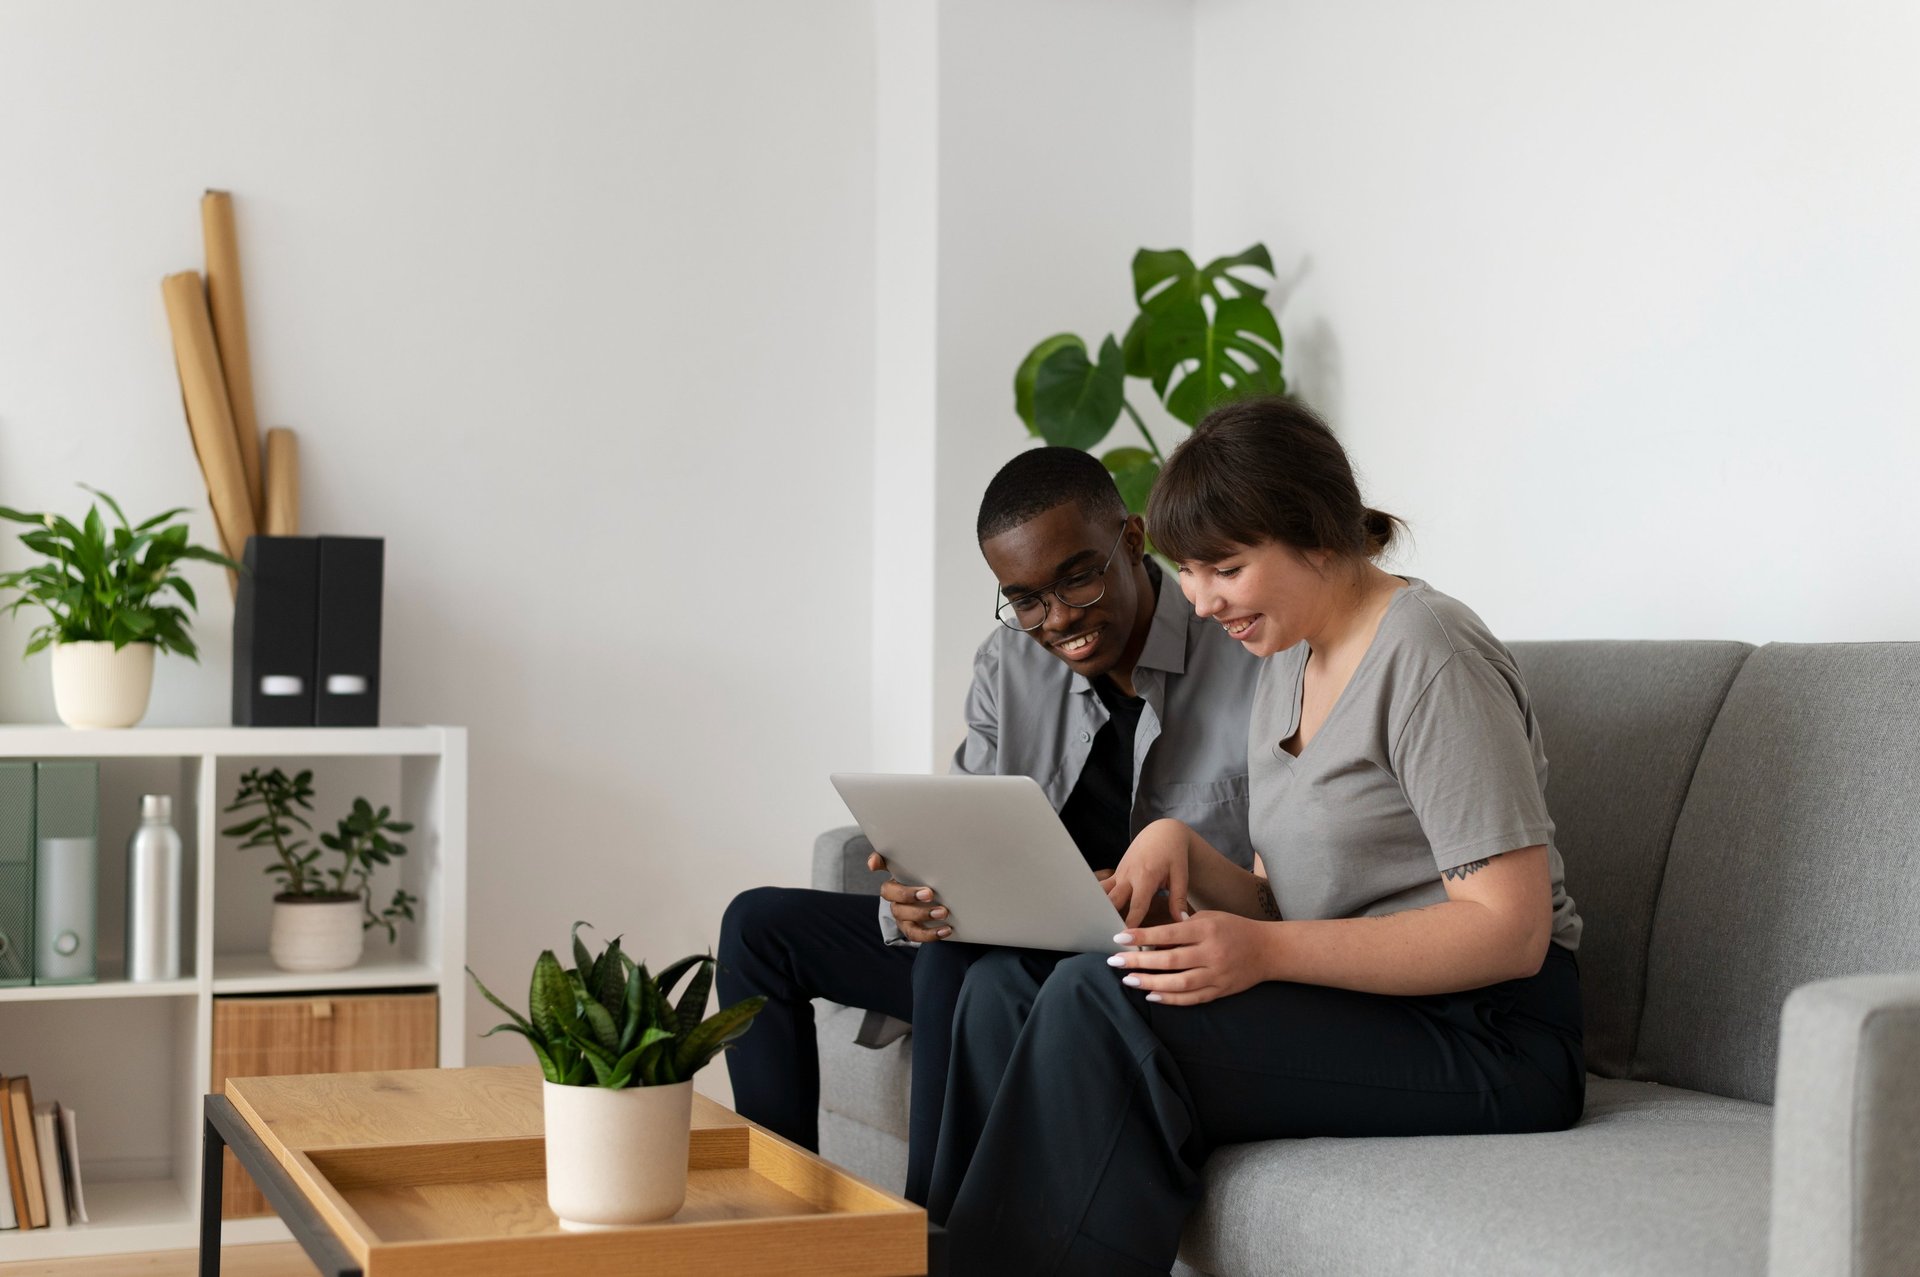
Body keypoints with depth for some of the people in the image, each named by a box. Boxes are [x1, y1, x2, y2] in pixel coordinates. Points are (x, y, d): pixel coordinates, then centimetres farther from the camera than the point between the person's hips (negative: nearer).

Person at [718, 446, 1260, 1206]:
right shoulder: (1009, 665, 5)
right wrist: (915, 902, -19)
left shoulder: (1250, 666, -14)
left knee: (955, 964, -34)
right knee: (760, 925, 6)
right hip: (1022, 951, 8)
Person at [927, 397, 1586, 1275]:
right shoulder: (1286, 667, 15)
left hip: (1484, 1035, -9)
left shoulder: (1427, 656, -12)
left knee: (1100, 998, -26)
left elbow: (1513, 931, -18)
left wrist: (1267, 952, -25)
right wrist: (1184, 850, -6)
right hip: (1347, 1007, 9)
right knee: (1008, 981, -6)